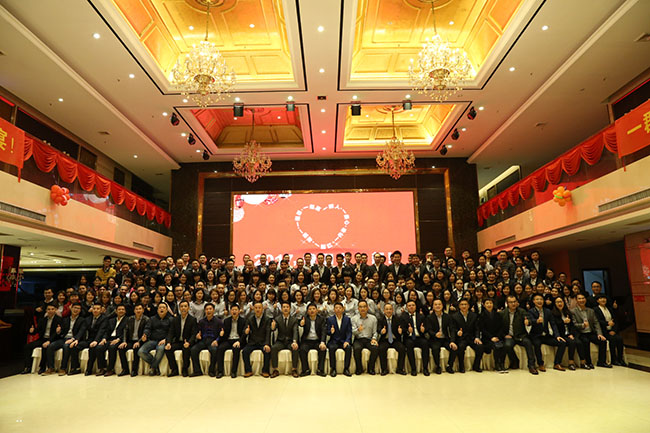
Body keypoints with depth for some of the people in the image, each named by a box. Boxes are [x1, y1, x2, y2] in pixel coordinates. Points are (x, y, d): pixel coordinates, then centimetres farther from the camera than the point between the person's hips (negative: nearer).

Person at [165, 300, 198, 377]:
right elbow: (171, 333, 4)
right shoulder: (175, 319, 10)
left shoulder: (193, 320, -3)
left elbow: (194, 334, -10)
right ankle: (174, 369, -10)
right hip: (178, 342, 4)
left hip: (187, 342, -4)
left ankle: (185, 369, -14)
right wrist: (168, 343, -16)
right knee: (167, 349, -23)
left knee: (186, 349, -35)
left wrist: (188, 343, -30)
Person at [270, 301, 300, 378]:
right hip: (280, 341, 1)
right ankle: (275, 370, -19)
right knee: (273, 348, -29)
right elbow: (273, 329, -13)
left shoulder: (294, 320, 2)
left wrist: (294, 342, -30)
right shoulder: (277, 319, 3)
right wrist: (272, 327, -39)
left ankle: (294, 370, -18)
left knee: (295, 348, -31)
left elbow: (295, 331, -11)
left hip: (290, 341, 0)